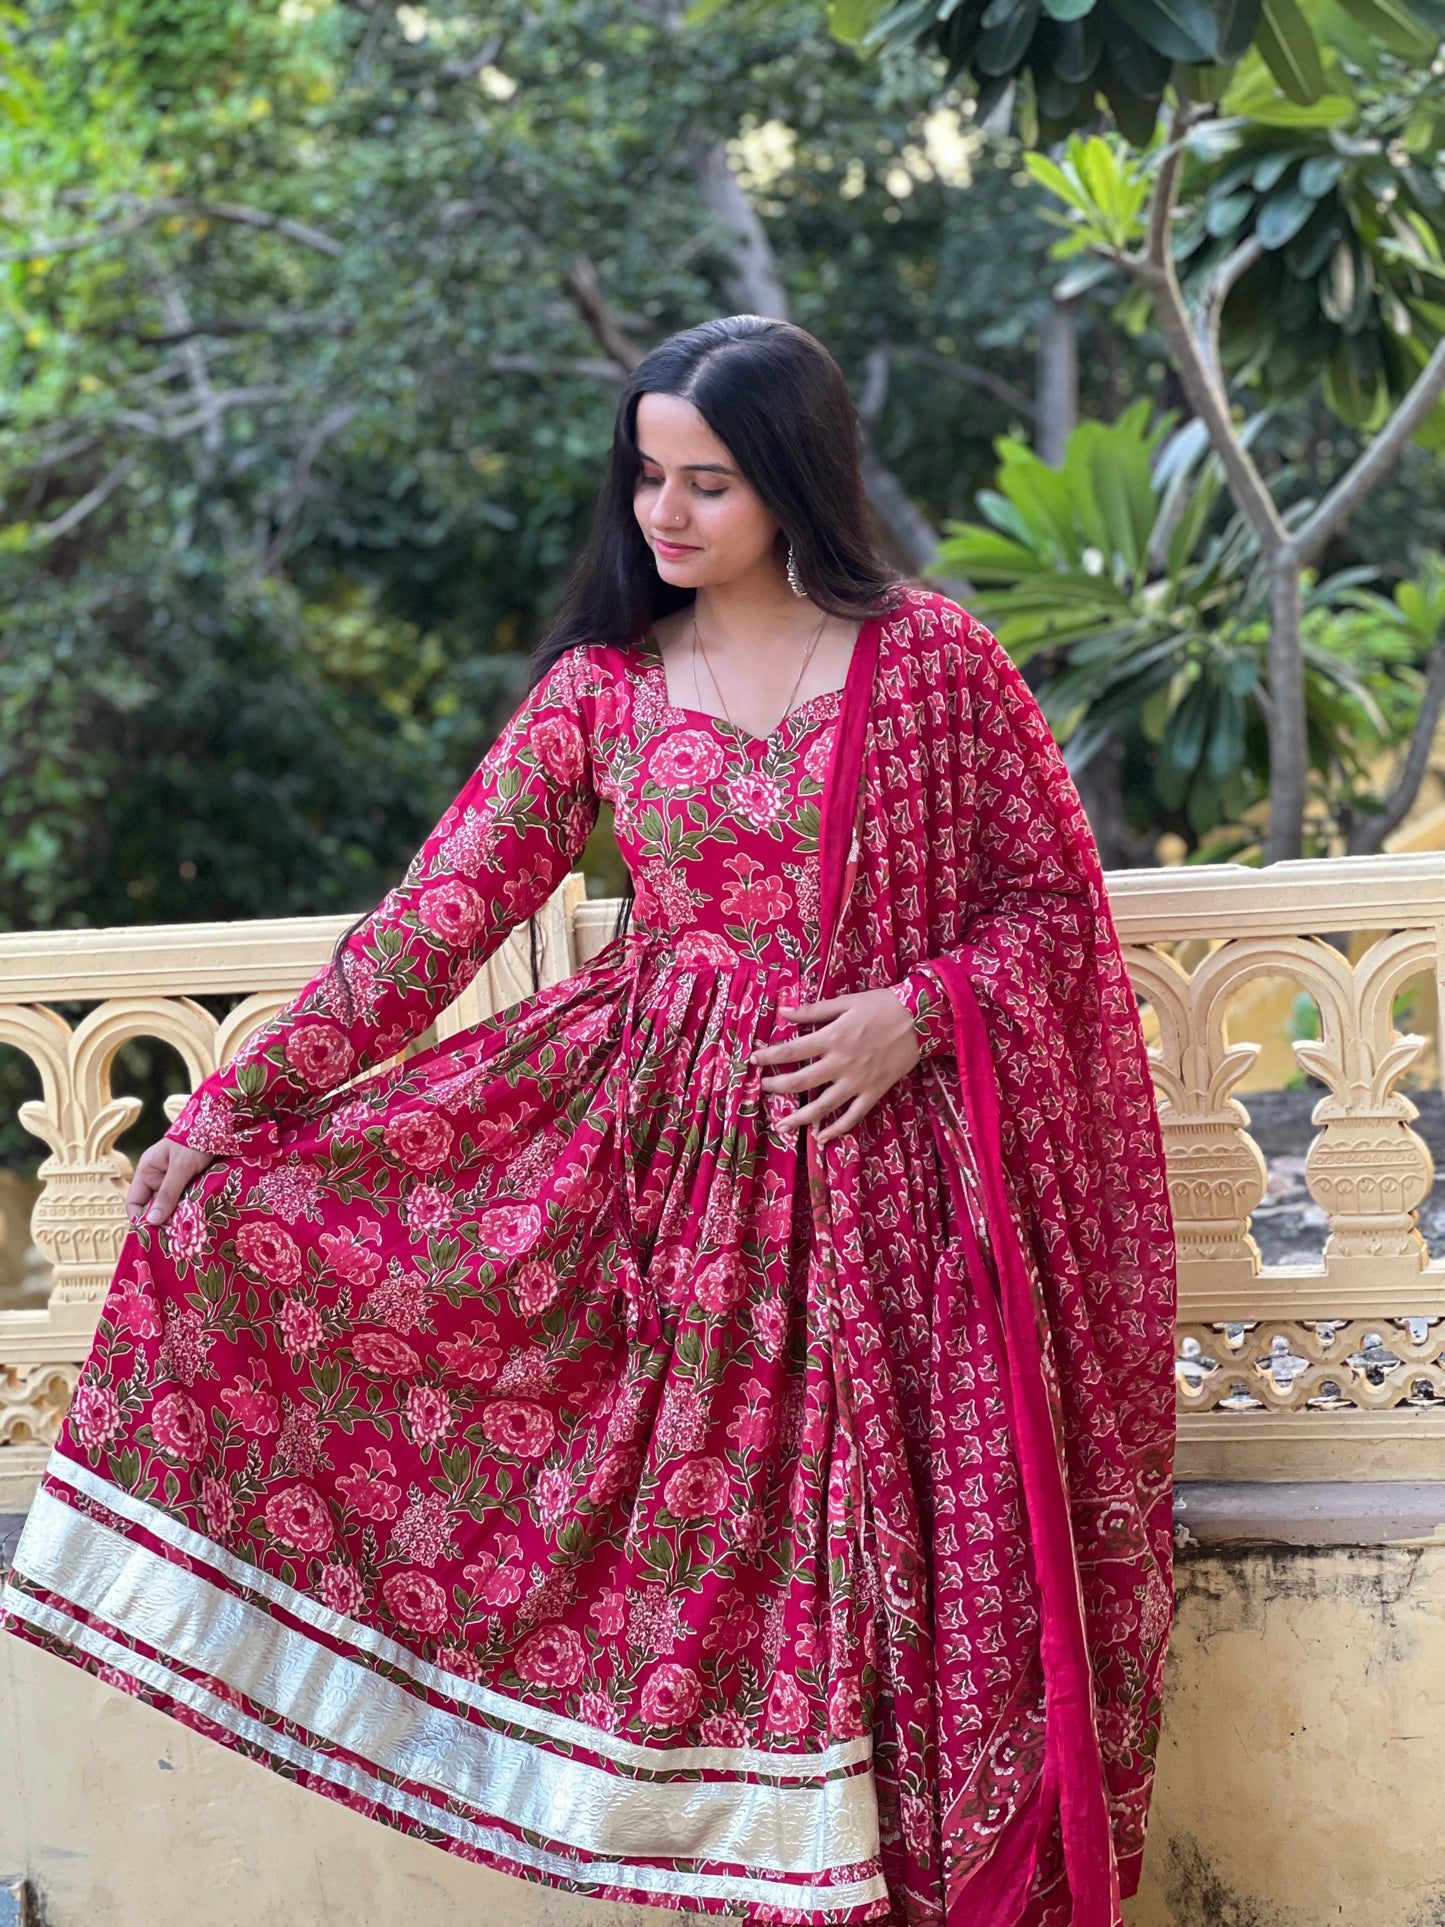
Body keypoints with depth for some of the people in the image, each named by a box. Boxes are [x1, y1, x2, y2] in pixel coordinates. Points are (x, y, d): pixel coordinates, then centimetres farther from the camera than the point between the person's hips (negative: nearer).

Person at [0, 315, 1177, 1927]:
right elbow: (441, 910, 2)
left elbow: (1053, 897, 5)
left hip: (882, 1155, -3)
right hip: (652, 1130, 3)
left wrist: (916, 1013, -13)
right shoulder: (600, 686, 5)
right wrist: (234, 1102, -3)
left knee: (897, 1555, -5)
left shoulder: (930, 659, 0)